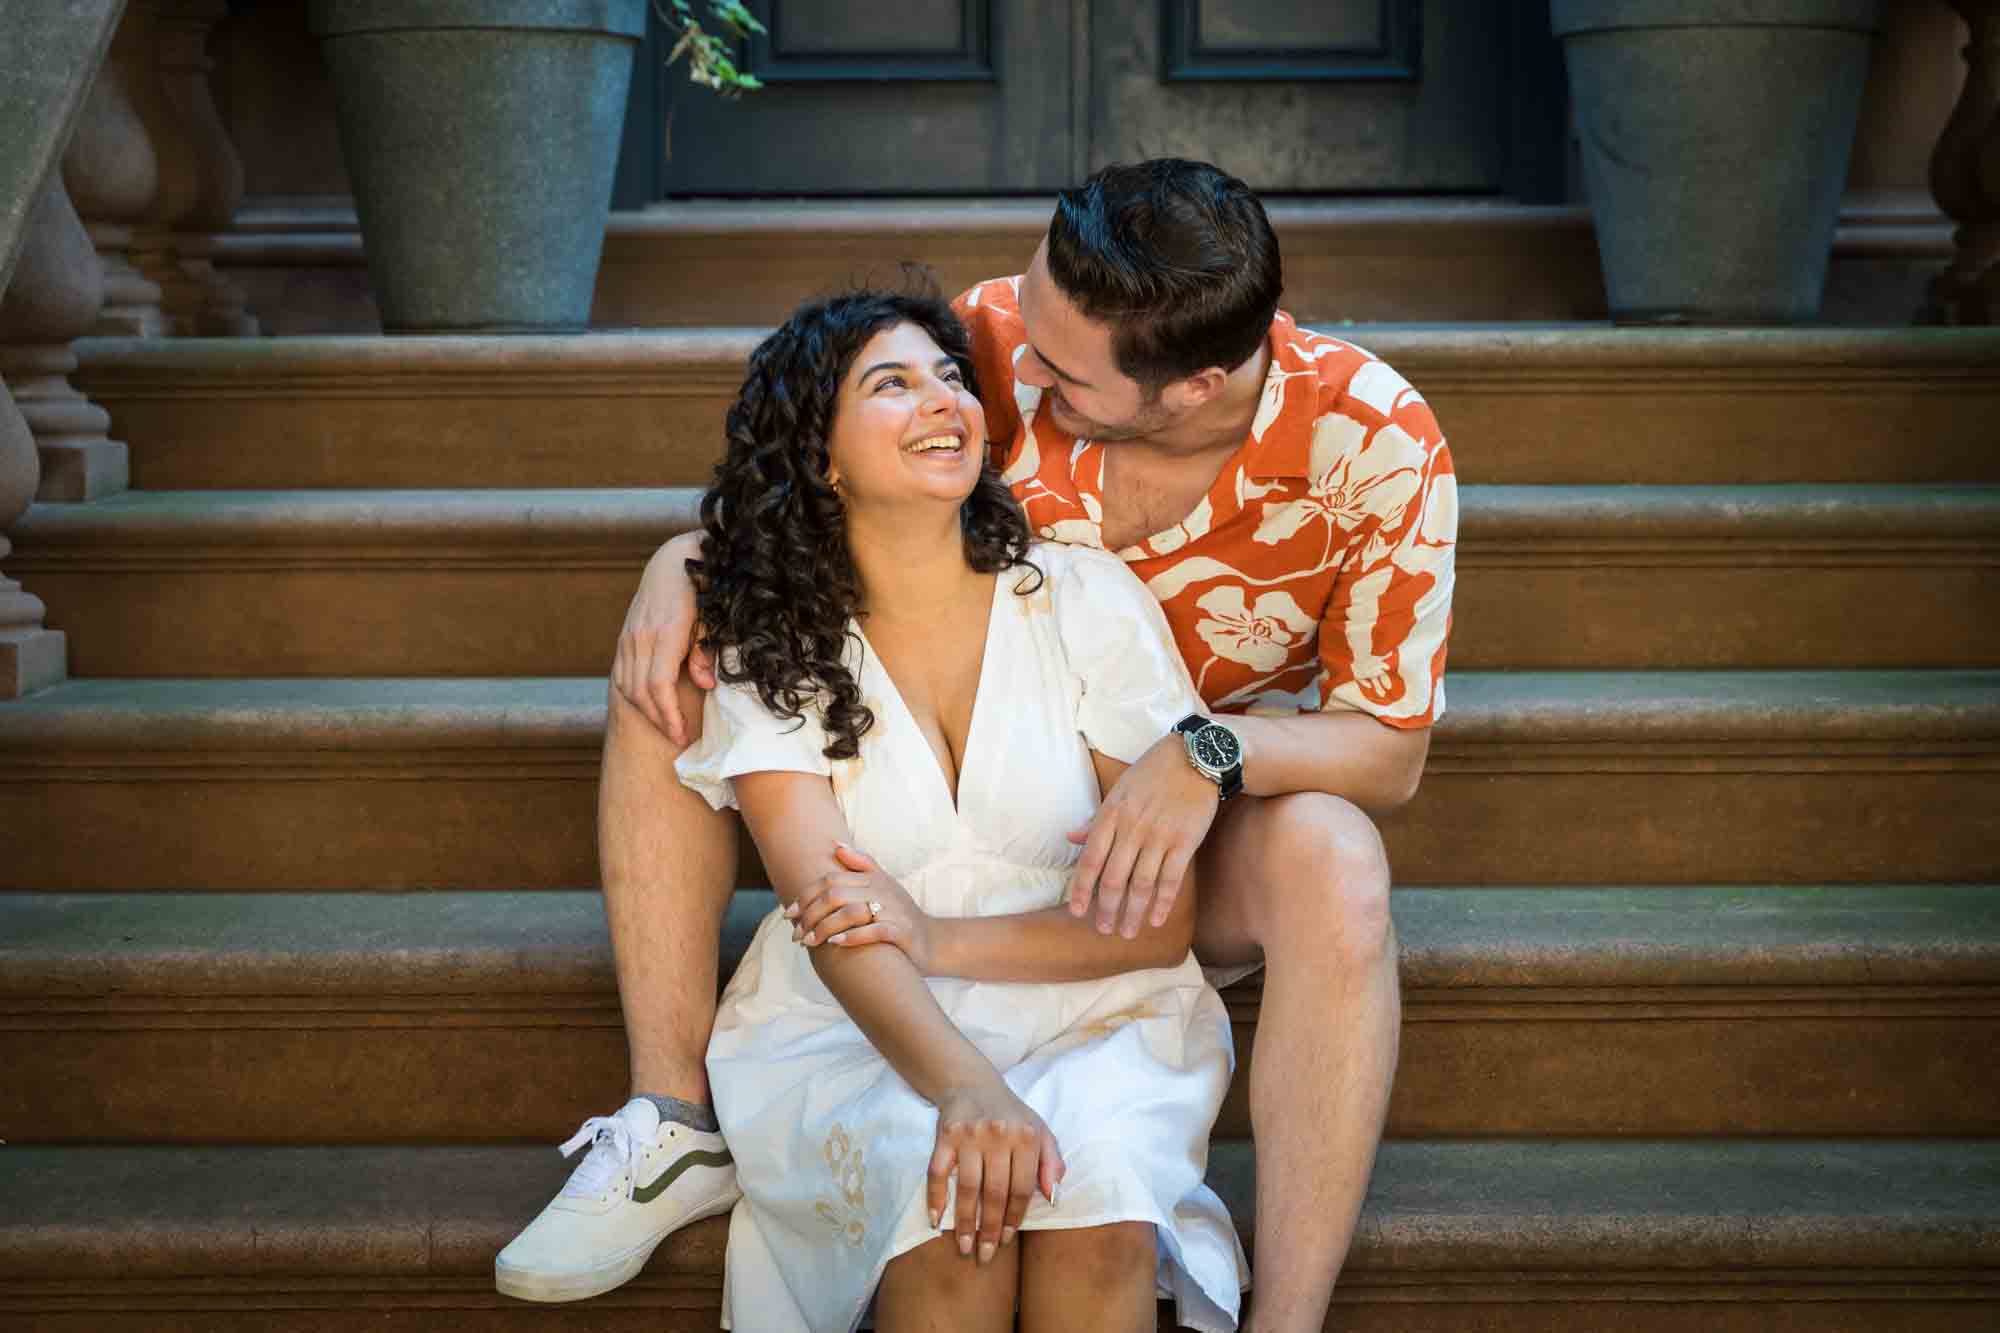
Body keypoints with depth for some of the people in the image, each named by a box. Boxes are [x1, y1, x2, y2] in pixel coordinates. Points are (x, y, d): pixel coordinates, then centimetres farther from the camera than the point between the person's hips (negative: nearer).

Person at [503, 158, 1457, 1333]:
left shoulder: (1375, 442, -24)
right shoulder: (1003, 336, -19)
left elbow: (1392, 752, -19)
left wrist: (1210, 753, -38)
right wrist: (688, 558, -23)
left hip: (1206, 832, -3)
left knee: (1333, 864, -39)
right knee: (676, 656, -15)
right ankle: (674, 1120, -10)